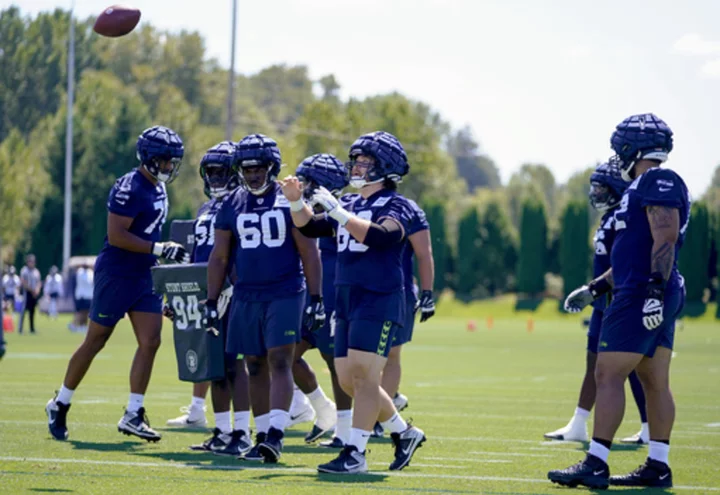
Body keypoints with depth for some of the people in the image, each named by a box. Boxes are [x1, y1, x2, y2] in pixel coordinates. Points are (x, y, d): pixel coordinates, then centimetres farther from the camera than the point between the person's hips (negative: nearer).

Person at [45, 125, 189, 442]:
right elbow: (116, 235, -23)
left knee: (150, 342, -2)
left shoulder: (158, 189, 11)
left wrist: (170, 251, 14)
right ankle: (59, 406, 19)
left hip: (145, 276, 8)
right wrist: (159, 249, -25)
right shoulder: (130, 188, -18)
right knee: (95, 342, 3)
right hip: (116, 274, -8)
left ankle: (133, 415, 2)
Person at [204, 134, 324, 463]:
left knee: (279, 362, -13)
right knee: (255, 367, 7)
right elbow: (219, 257, 11)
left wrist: (316, 298, -6)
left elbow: (309, 253, -2)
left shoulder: (290, 201, -3)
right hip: (246, 297, 4)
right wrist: (211, 302, 7)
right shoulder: (232, 204, 7)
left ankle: (276, 435, -18)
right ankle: (262, 435, 14)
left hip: (284, 296, -4)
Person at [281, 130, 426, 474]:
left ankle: (355, 453, -9)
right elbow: (310, 228, 16)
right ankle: (404, 433, 24)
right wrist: (296, 202, -2)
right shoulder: (349, 204, 16)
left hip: (379, 300, -8)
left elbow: (379, 236, -26)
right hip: (346, 301, 8)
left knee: (364, 376, -11)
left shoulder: (394, 206, -7)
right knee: (349, 380, 9)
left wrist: (338, 211, -28)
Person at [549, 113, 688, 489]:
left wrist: (655, 291, -27)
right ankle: (657, 467, 12)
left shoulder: (657, 182, -11)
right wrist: (594, 289, 26)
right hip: (649, 297, 10)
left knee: (608, 375, -10)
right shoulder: (652, 186, 21)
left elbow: (665, 240, -21)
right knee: (655, 381, 9)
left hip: (642, 296, -10)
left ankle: (595, 464, -12)